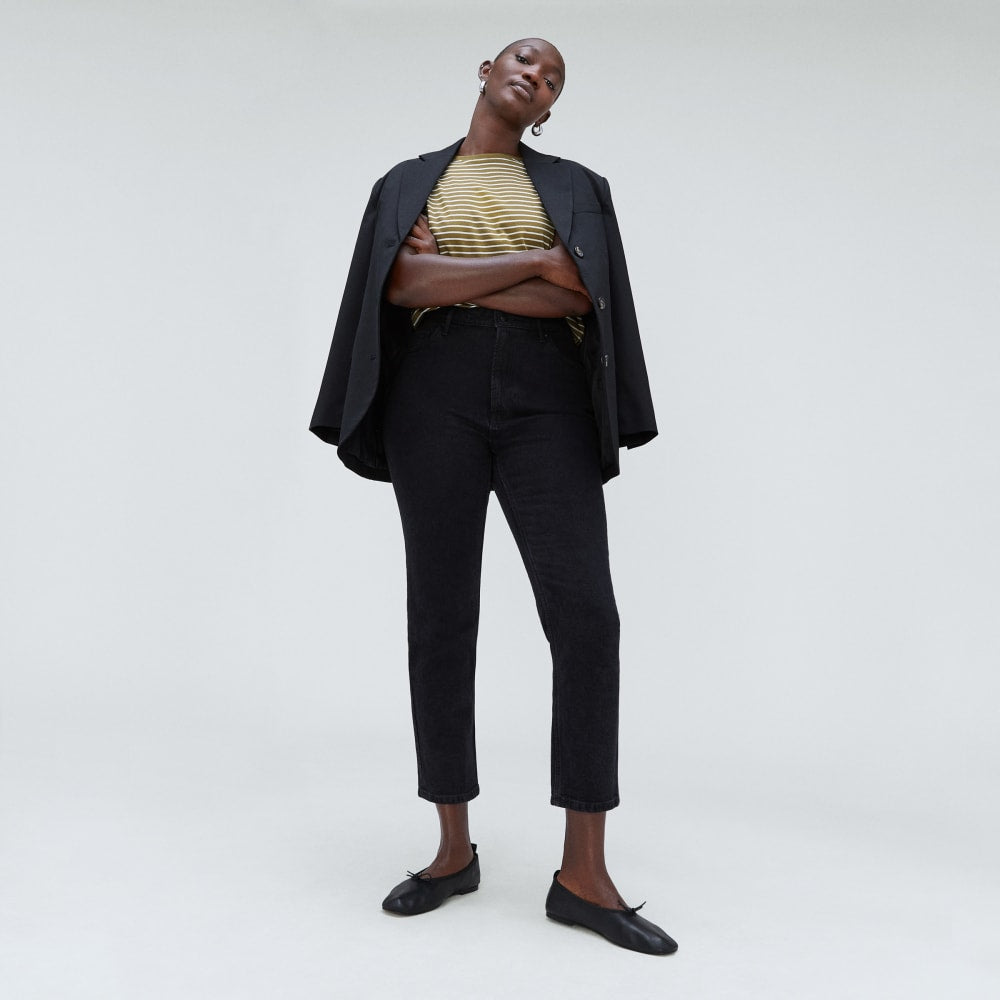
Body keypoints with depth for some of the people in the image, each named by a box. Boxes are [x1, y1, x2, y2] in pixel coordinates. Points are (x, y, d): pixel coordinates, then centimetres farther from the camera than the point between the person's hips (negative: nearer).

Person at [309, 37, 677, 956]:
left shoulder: (574, 186, 16)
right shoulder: (407, 184, 15)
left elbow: (579, 298, -3)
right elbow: (401, 284, -6)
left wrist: (457, 280, -7)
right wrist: (533, 262, -7)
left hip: (544, 400, 0)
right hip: (437, 394, 0)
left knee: (585, 616, -13)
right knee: (441, 616, -1)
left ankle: (583, 873, -6)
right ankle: (455, 849, 13)